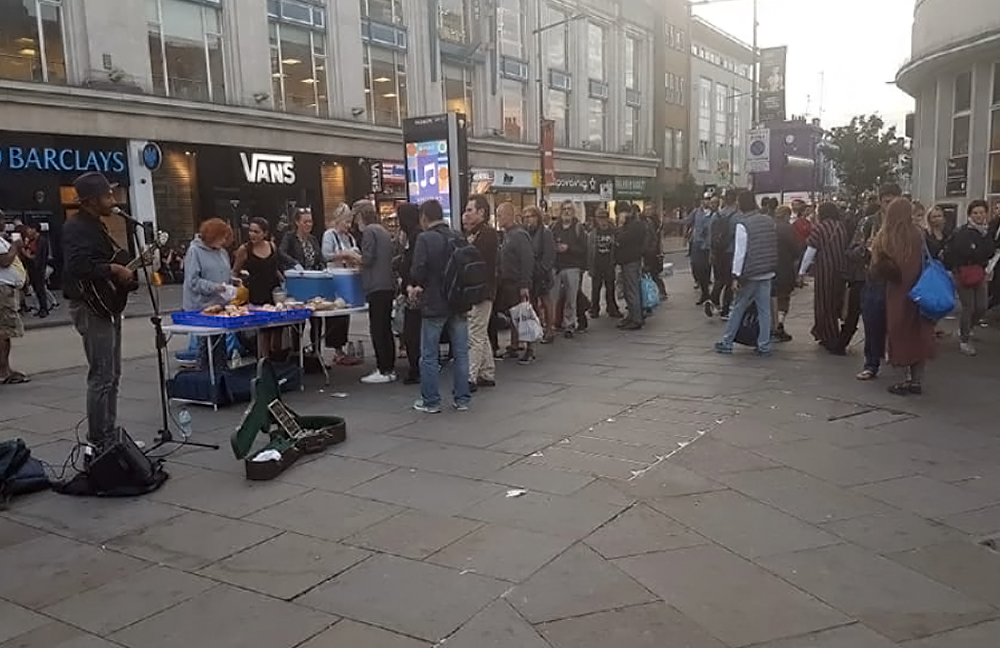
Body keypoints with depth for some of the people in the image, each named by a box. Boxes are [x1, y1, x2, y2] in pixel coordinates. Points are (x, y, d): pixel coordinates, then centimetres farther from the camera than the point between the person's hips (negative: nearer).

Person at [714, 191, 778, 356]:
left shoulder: (743, 225, -13)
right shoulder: (769, 222, 7)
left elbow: (740, 252, -15)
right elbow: (774, 248, 12)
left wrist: (736, 275, -12)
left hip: (750, 274, -5)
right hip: (767, 273, 5)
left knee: (738, 308, 6)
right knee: (764, 310, 7)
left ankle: (727, 343, 14)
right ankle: (764, 346, 9)